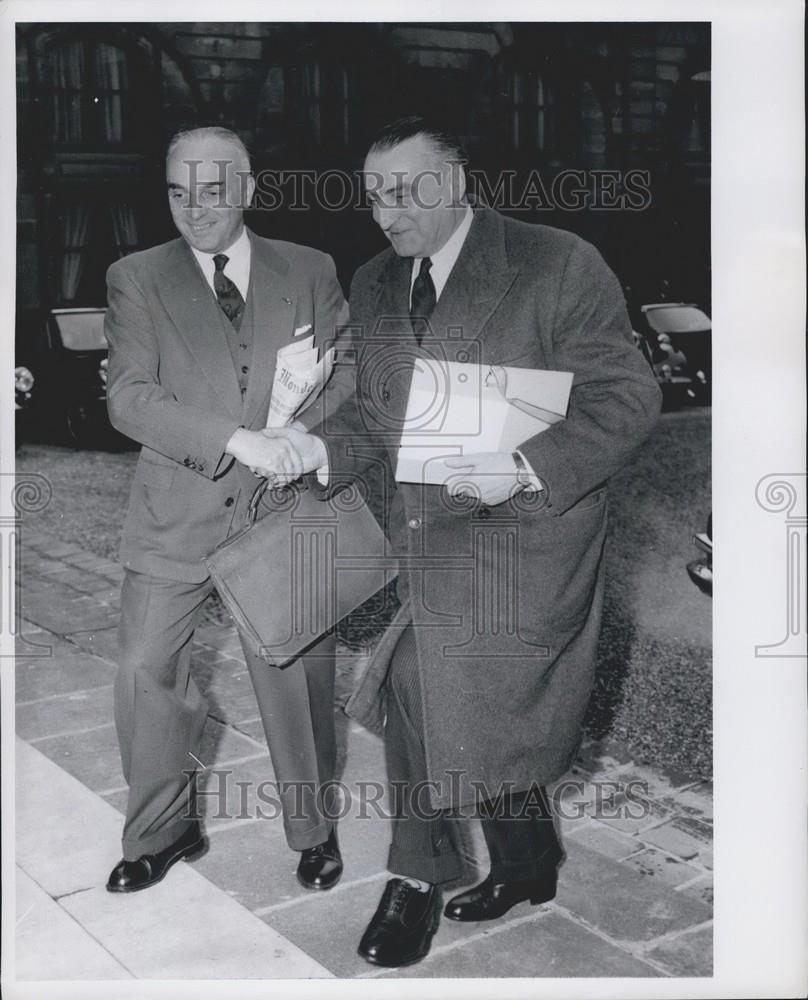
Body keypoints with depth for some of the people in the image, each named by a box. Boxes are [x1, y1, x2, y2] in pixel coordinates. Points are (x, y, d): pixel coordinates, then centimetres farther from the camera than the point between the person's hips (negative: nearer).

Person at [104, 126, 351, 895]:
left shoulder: (310, 271, 4)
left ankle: (312, 826, 32)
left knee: (297, 675, 8)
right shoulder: (137, 279, 0)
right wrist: (235, 440, -24)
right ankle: (163, 829, 29)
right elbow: (128, 399, -12)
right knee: (145, 670, 5)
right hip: (176, 514, 0)